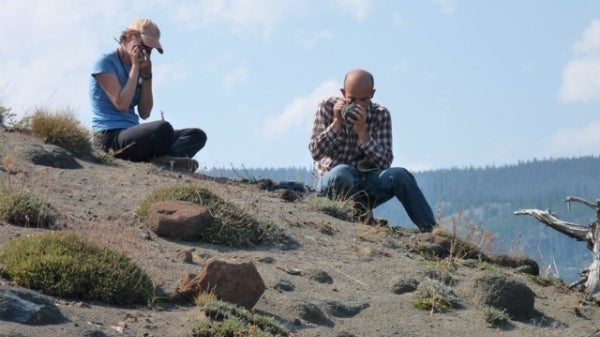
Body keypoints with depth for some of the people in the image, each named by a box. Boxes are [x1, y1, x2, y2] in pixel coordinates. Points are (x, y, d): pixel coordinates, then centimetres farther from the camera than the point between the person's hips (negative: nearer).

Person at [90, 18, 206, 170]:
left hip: (131, 134, 9)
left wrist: (146, 75, 2)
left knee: (197, 135, -4)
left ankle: (163, 159, -30)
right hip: (110, 139, -9)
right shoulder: (106, 63, -4)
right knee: (162, 128, -37)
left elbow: (144, 113, 10)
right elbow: (121, 104, -16)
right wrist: (135, 67, -7)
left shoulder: (138, 68, 17)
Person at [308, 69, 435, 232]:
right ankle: (362, 218, -15)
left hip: (365, 185, 2)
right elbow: (315, 152, -9)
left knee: (399, 175, -28)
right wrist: (337, 123, -18)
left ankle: (431, 231, -25)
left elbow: (384, 162, -10)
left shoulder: (381, 115, 0)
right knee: (342, 172, -38)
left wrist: (362, 131, -21)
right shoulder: (327, 107, -1)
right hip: (332, 182, -2)